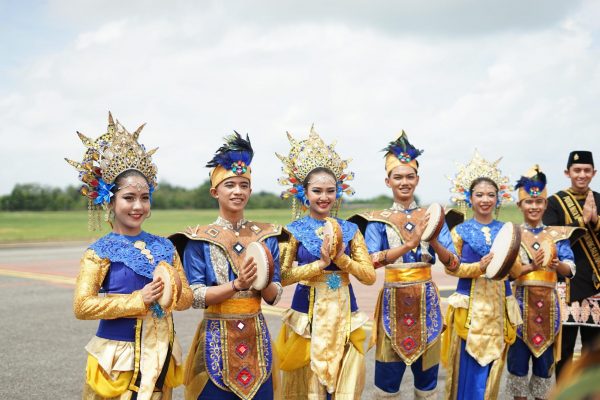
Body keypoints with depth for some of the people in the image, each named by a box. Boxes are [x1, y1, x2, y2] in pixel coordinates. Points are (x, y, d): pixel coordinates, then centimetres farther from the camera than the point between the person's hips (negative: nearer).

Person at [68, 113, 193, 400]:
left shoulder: (164, 246, 4)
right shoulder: (100, 251, -9)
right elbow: (81, 307, -18)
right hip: (118, 357, -4)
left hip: (160, 356, 4)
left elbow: (187, 298, 6)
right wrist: (139, 300, -20)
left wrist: (171, 293, -16)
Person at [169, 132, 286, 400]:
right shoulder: (198, 238, -5)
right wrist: (236, 285, -23)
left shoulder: (266, 236, 3)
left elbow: (274, 296, 3)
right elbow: (195, 297, -11)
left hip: (256, 338, 3)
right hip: (217, 339, -2)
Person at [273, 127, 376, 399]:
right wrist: (320, 264, -18)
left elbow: (370, 275, 0)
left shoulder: (349, 230, 5)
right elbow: (281, 276, -10)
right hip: (307, 315, -2)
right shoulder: (294, 231, -2)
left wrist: (341, 258, -14)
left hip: (344, 314, 2)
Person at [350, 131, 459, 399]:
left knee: (427, 373, 10)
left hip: (426, 299, 2)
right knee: (387, 377, 3)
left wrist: (433, 241, -20)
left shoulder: (431, 217, 6)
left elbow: (453, 263, 0)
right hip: (394, 299, -2)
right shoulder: (378, 220, -1)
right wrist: (409, 243, -28)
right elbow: (371, 261, -16)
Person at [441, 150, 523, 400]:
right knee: (467, 369, 0)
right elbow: (450, 268, -5)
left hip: (499, 306, 3)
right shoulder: (460, 231, 0)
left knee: (491, 370, 7)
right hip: (470, 306, -2)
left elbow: (517, 271, 6)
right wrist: (479, 267, -19)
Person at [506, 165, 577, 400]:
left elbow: (570, 269, 1)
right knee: (518, 356, 2)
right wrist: (532, 267, -23)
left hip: (548, 303, 2)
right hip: (520, 301, -2)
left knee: (545, 357, 9)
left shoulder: (557, 234, 6)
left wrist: (556, 264, -20)